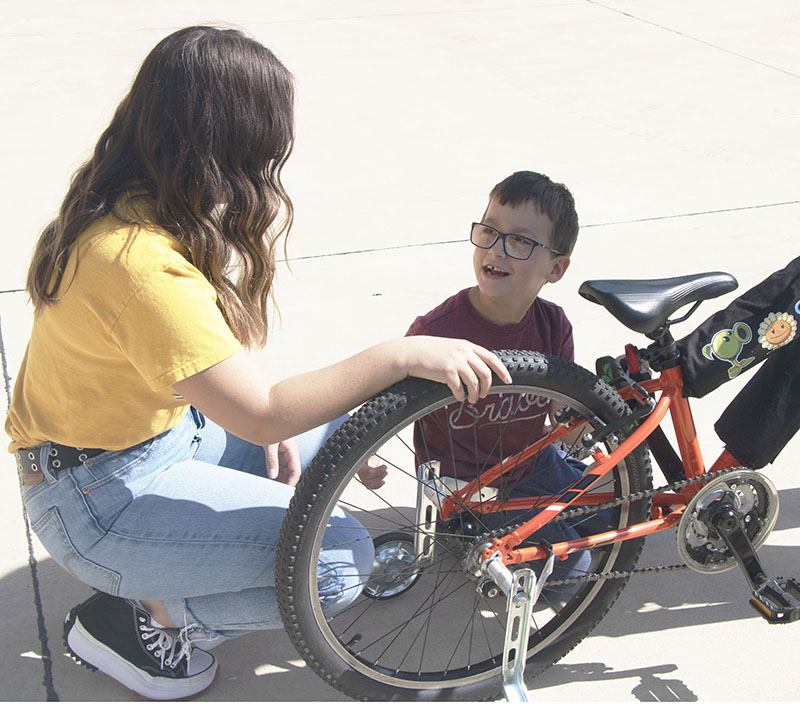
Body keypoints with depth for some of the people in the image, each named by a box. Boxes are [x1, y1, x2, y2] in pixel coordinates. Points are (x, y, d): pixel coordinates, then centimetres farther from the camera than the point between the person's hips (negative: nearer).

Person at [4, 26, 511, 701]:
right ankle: (133, 617, 1)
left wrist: (273, 431, -3)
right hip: (96, 495, -9)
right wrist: (402, 355, -31)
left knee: (351, 422, 12)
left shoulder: (145, 207, -3)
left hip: (168, 425, 9)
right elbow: (260, 412, -33)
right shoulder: (139, 261, -33)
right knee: (340, 562, -18)